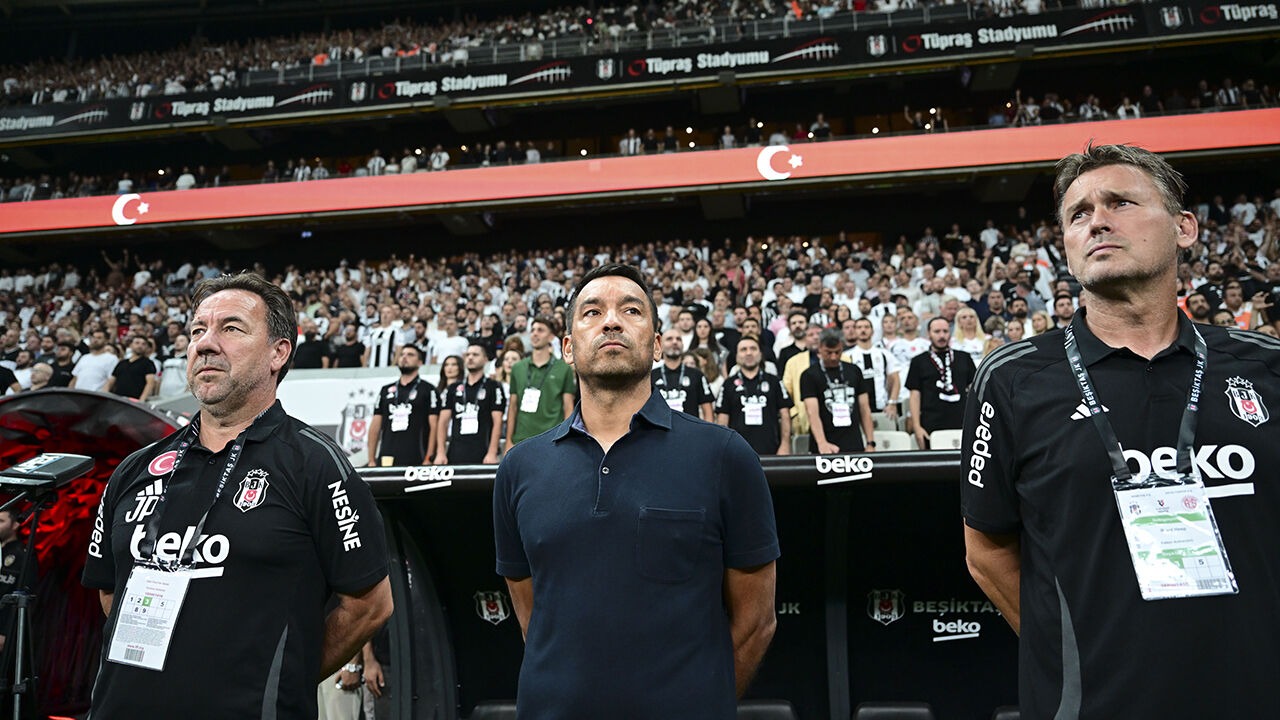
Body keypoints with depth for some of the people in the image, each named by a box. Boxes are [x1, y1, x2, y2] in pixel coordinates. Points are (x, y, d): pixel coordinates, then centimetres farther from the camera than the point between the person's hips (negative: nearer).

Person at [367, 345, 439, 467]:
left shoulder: (428, 390, 5)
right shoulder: (385, 390, 19)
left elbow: (434, 426, -2)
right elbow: (375, 426, 16)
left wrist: (429, 459, -11)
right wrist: (371, 460, 9)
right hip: (386, 460, 4)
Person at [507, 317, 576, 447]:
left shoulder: (564, 369, 2)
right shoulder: (517, 368, 11)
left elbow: (568, 408, 2)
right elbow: (513, 408, 12)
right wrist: (509, 441, 6)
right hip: (522, 441, 3)